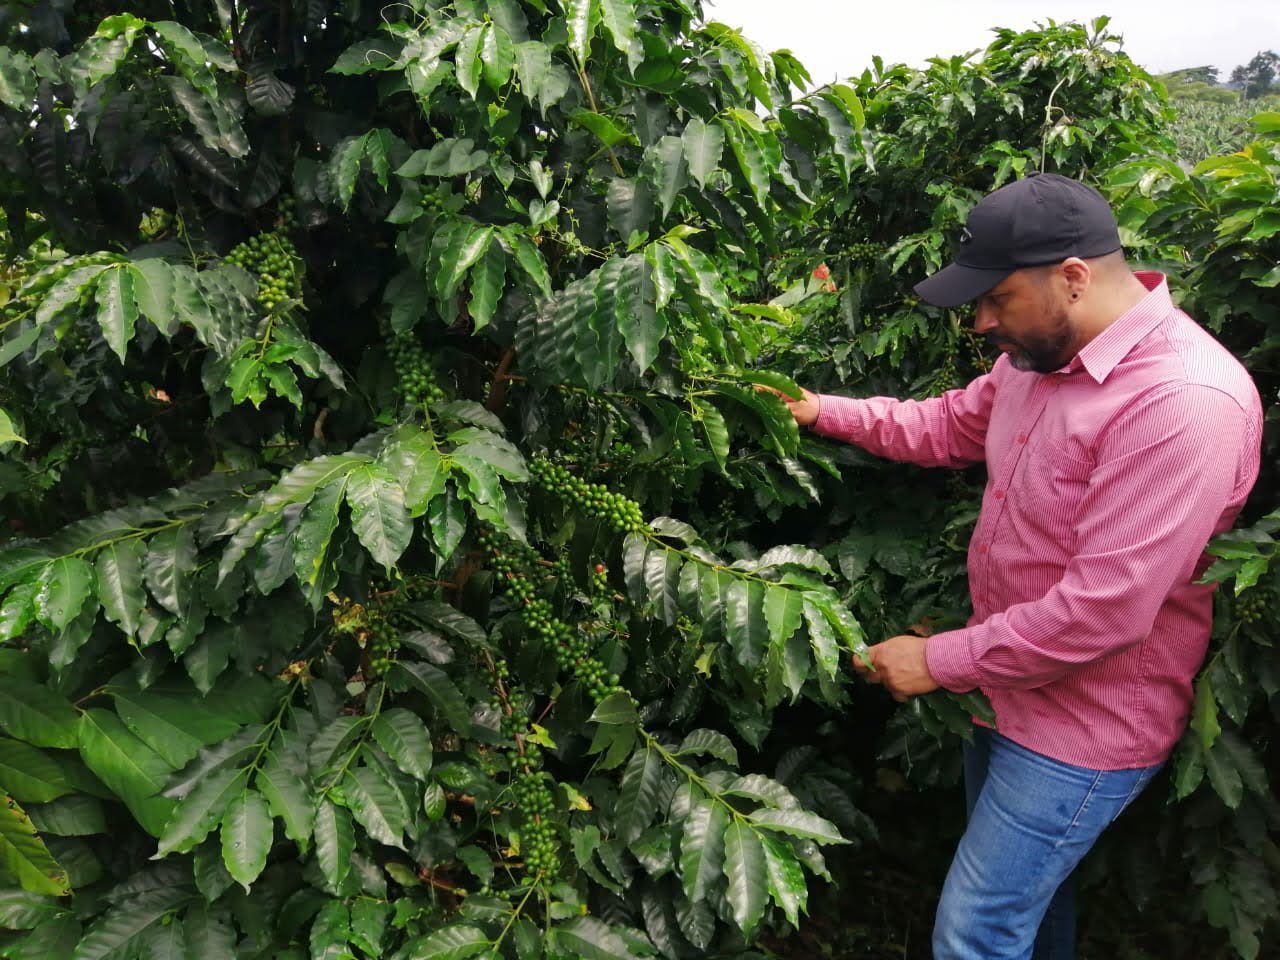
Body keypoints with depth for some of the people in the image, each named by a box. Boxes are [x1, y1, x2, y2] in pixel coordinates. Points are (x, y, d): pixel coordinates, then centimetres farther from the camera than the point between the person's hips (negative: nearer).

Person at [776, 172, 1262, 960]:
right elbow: (951, 426, 16)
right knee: (1028, 891, 26)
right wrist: (825, 412, 6)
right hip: (1009, 688, 8)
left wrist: (939, 662, -21)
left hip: (1084, 729, -8)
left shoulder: (1185, 401, -29)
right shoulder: (1043, 352, -1)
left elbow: (1101, 613, -31)